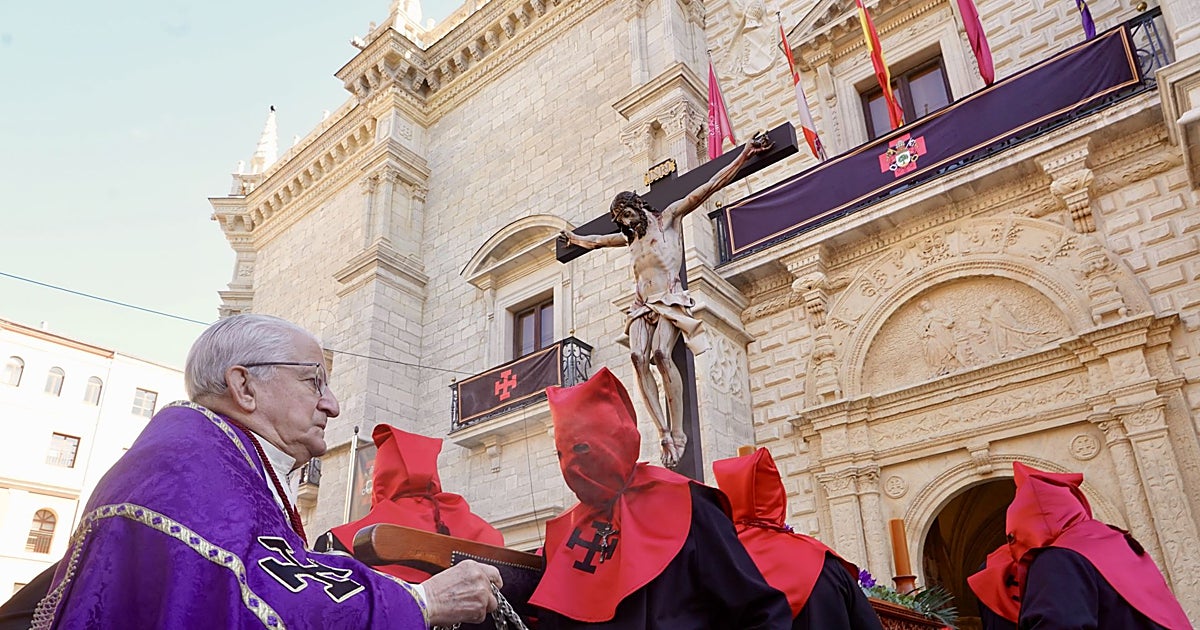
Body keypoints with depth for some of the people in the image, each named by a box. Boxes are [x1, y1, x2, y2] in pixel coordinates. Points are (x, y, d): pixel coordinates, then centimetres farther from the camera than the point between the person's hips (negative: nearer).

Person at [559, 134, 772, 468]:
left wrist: (743, 156, 1)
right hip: (642, 304, 5)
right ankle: (664, 433, -28)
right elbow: (596, 241, 47)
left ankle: (678, 432, -26)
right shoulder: (630, 237, 28)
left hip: (670, 299, -5)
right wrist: (574, 238, 61)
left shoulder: (669, 218, 11)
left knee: (661, 354, -29)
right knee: (638, 357, -22)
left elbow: (708, 188, 5)